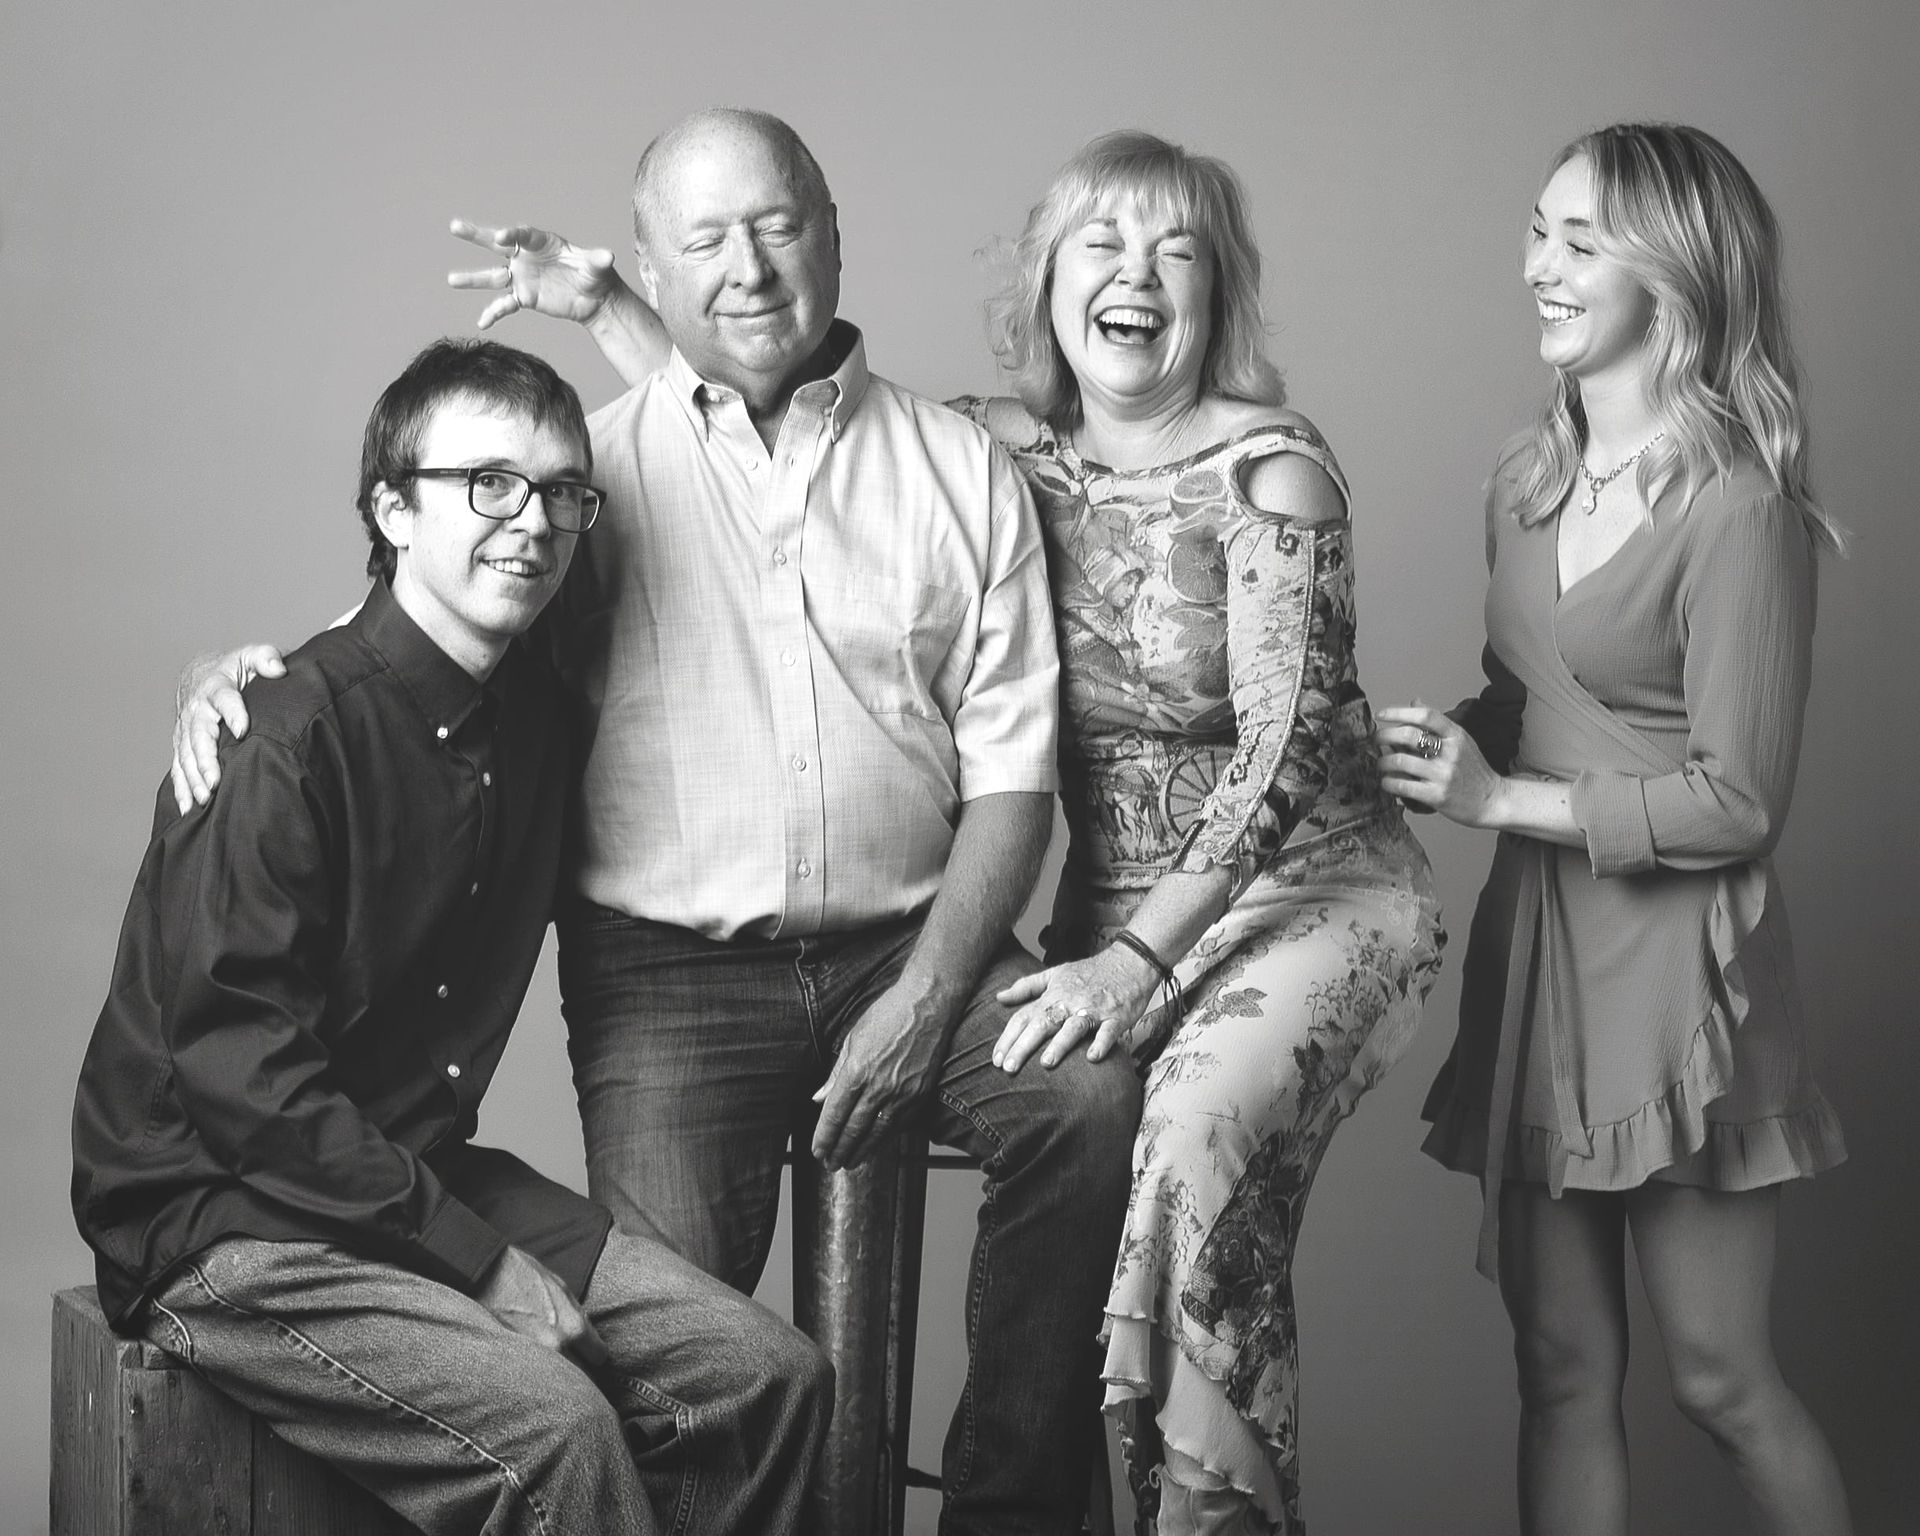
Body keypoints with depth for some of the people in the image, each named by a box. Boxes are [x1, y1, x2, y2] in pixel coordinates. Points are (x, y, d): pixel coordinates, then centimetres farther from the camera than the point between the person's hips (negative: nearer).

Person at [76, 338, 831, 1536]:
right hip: (219, 1216, -8)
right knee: (556, 1427, -28)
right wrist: (480, 1258, -19)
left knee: (772, 1377, -5)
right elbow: (237, 1073, -21)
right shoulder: (291, 736, -18)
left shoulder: (537, 709, 5)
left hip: (422, 1180, 8)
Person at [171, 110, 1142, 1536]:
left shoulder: (960, 471, 9)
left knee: (1094, 1098, -25)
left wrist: (925, 998, -8)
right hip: (668, 961, -1)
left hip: (910, 943, 1)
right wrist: (244, 670, -11)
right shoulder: (599, 469, 7)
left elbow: (1009, 771, 5)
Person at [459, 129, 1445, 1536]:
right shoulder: (1003, 453, 4)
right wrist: (606, 310, 3)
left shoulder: (1269, 471, -10)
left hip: (1311, 884, -4)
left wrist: (1138, 961, -22)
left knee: (1199, 1132, -31)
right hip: (1118, 908, 4)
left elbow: (1282, 749, -16)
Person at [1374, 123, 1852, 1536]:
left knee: (1718, 1376, 4)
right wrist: (1436, 744, -2)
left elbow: (1737, 803, -15)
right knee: (1562, 1368, 10)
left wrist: (1501, 799, -14)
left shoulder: (1737, 506, -14)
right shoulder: (1531, 476, 8)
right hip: (1534, 935, 7)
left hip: (1675, 953, -6)